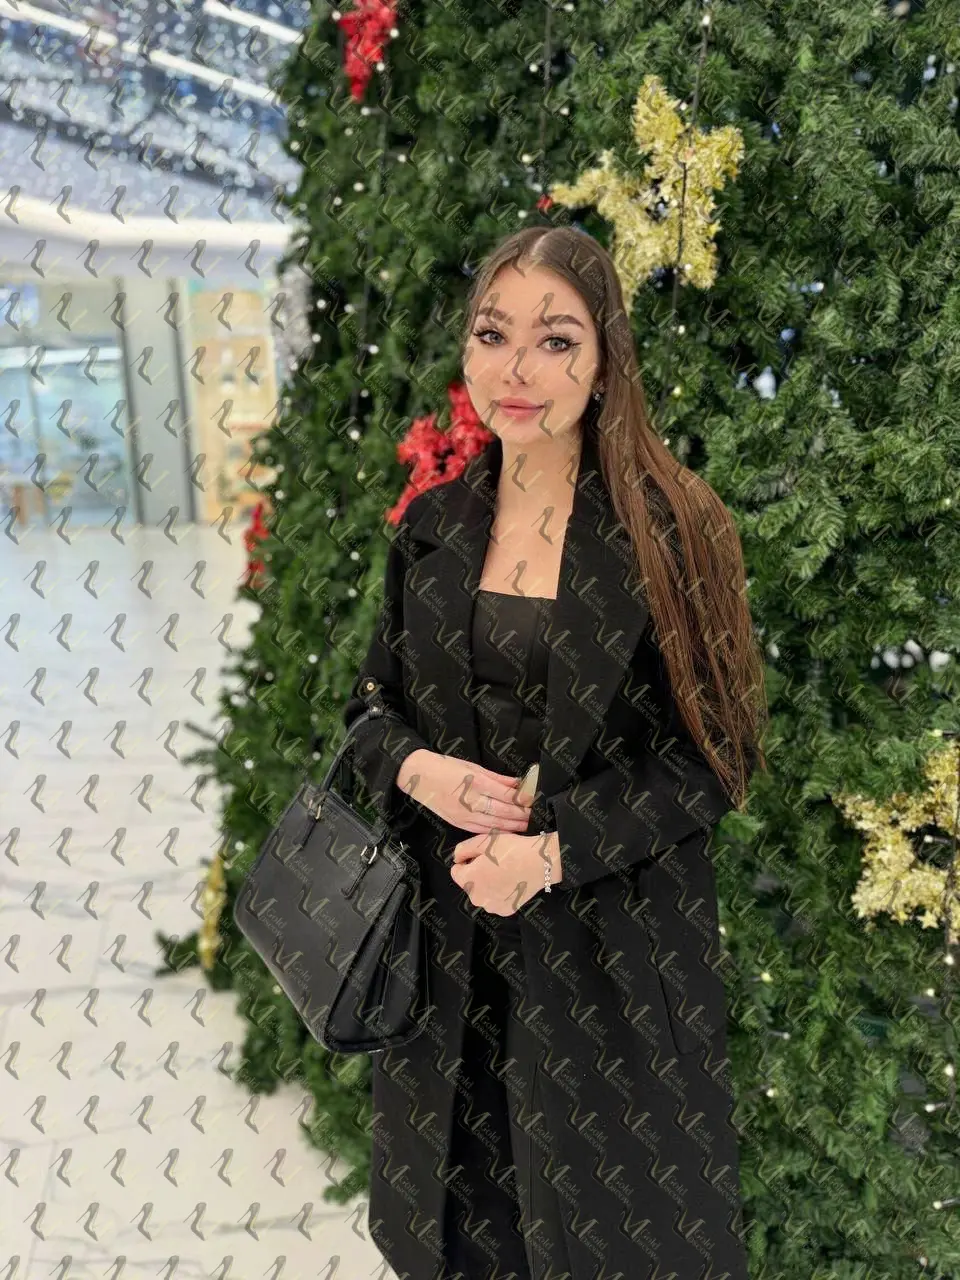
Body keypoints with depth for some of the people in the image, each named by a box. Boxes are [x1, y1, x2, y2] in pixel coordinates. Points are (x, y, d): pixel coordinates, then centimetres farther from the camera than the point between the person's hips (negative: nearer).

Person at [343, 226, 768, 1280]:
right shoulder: (431, 528, 2)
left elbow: (713, 757, -9)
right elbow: (371, 711, 9)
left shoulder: (668, 533, -10)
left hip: (614, 940, -3)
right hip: (448, 936, 4)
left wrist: (553, 850, -19)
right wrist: (419, 771, -13)